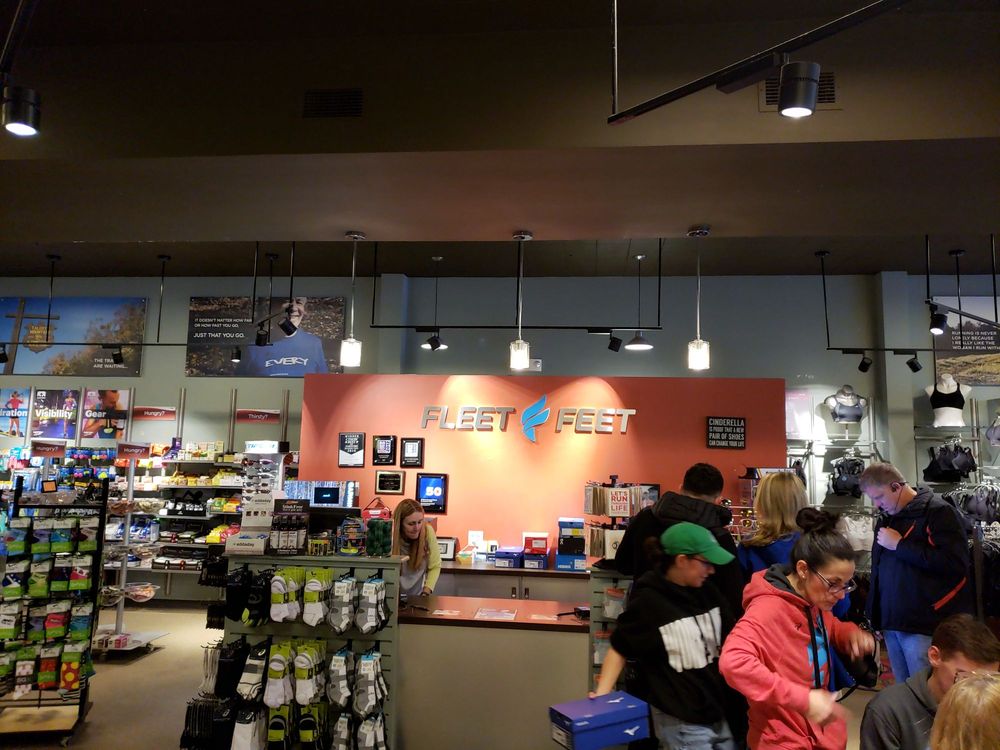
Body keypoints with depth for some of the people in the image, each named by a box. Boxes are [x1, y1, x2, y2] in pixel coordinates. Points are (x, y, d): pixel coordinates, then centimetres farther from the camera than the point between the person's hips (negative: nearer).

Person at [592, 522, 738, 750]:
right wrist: (603, 692, -16)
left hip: (718, 715, 6)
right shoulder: (648, 601, -16)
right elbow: (619, 649, -7)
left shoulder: (707, 591, 1)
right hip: (680, 722, -6)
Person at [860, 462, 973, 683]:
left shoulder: (938, 512, -8)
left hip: (923, 626, -7)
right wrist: (873, 613, 20)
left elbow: (954, 563, -22)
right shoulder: (887, 518, 17)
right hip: (892, 623, 7)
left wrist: (899, 545, -16)